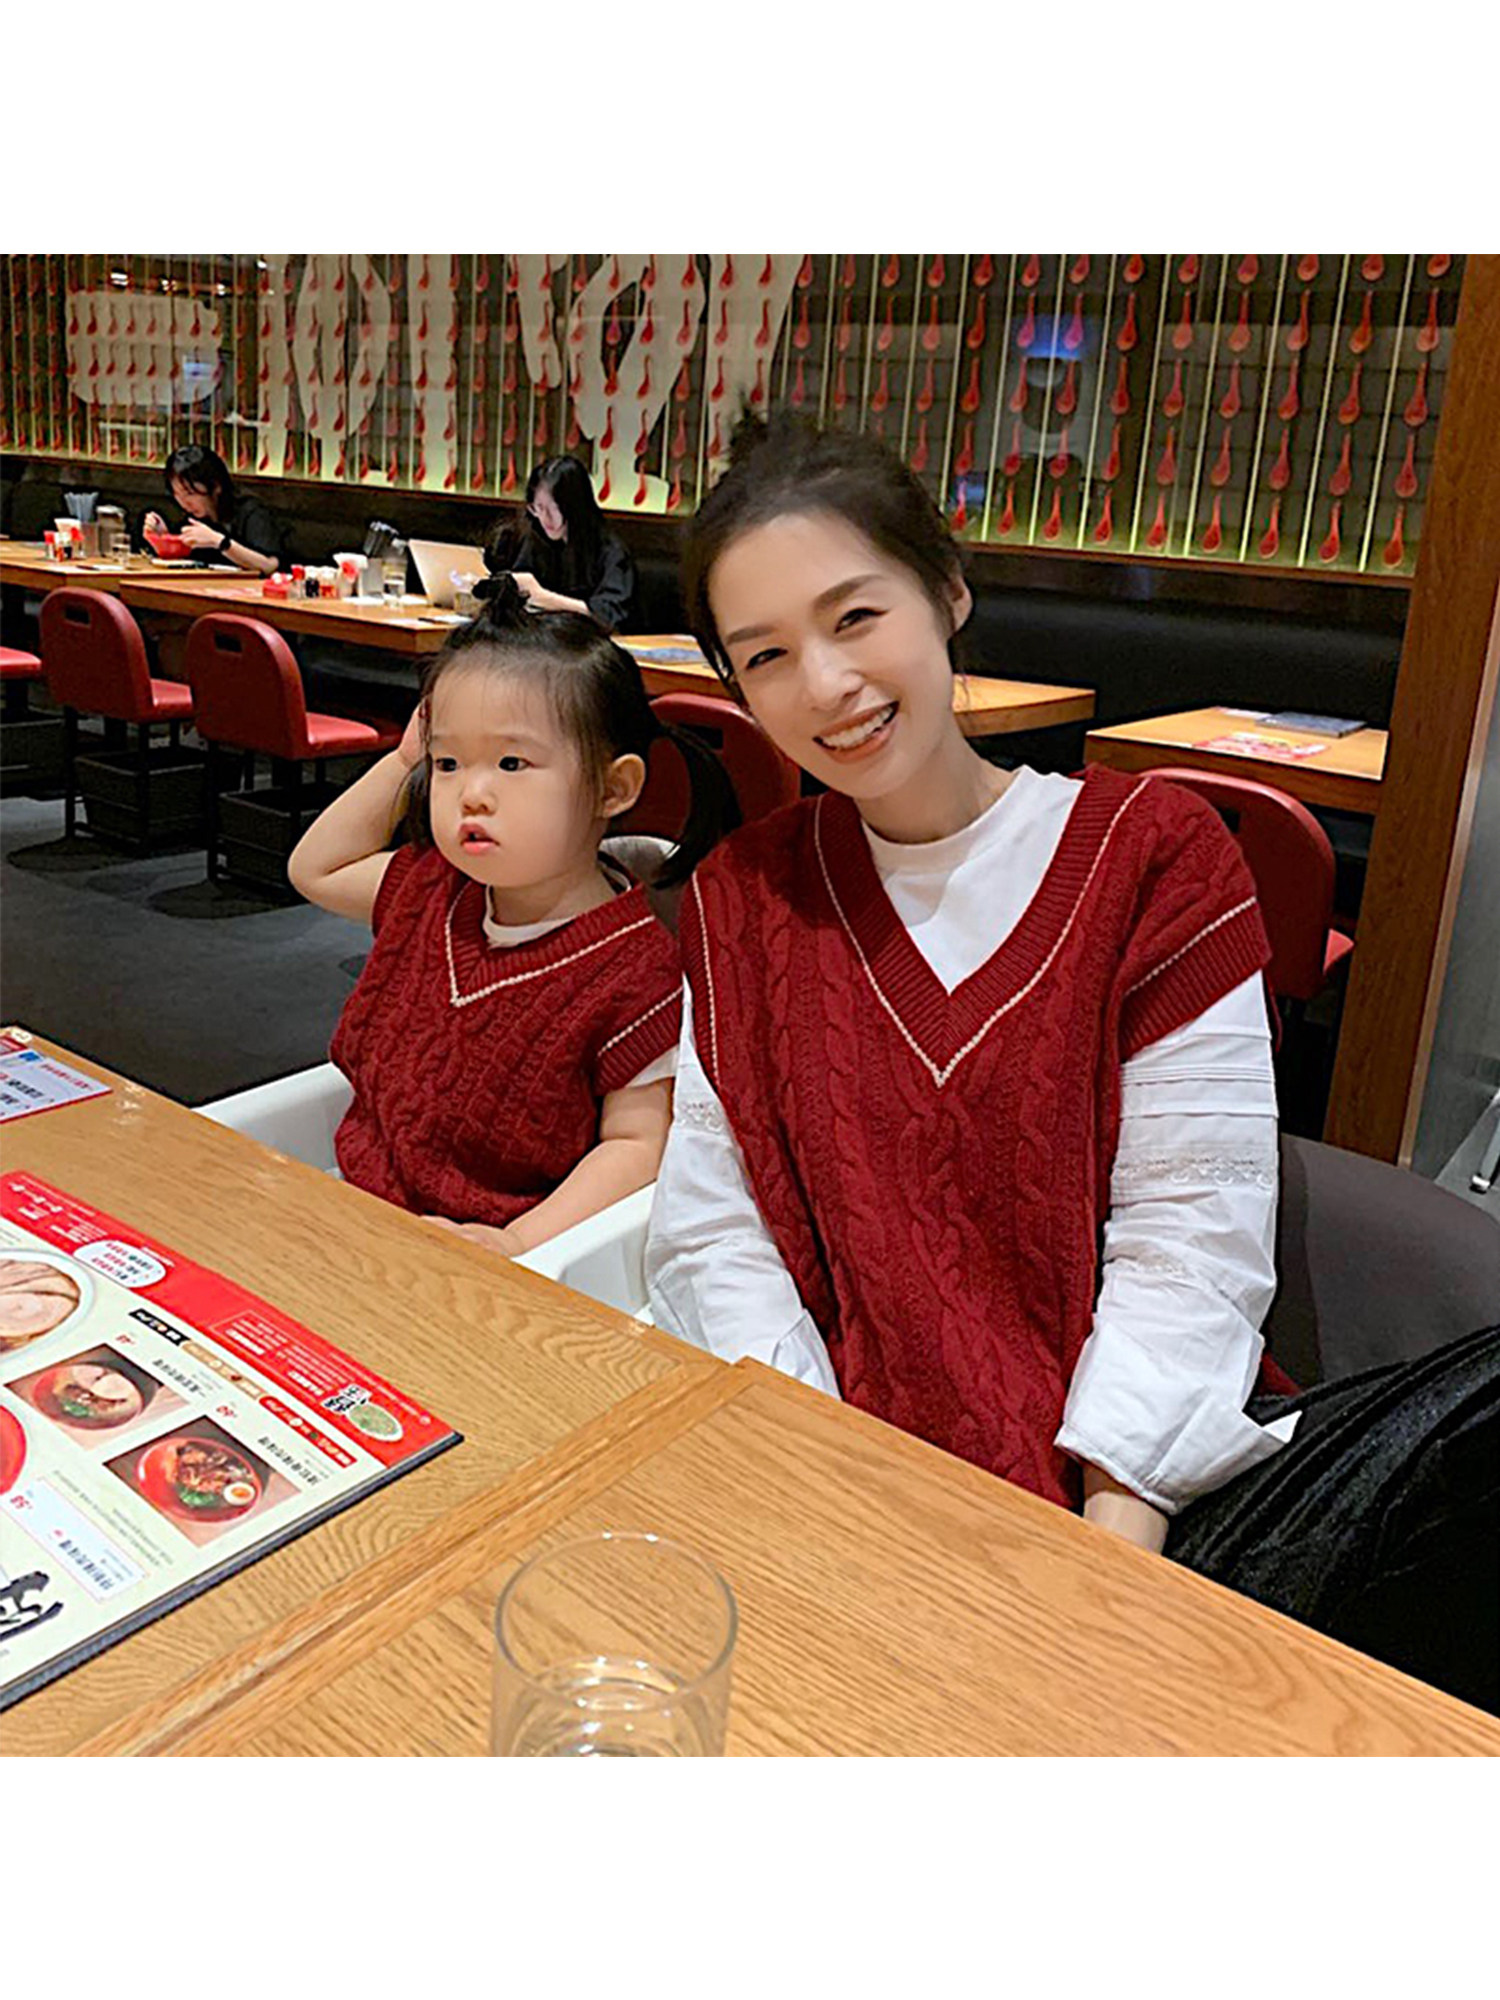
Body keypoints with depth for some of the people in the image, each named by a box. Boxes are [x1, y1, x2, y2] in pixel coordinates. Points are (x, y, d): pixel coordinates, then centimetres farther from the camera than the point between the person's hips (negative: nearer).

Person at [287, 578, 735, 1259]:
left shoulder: (634, 968, -16)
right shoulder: (433, 890, 7)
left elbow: (637, 1145, -14)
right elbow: (316, 869, 24)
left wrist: (521, 1241, -26)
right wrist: (401, 764, 13)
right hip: (357, 1204, 7)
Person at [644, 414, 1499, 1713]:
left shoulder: (1153, 851, 1)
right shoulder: (742, 901, 9)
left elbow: (1189, 1239, -4)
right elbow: (715, 1232, 1)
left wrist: (1113, 1531, -15)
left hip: (1131, 1480, 1)